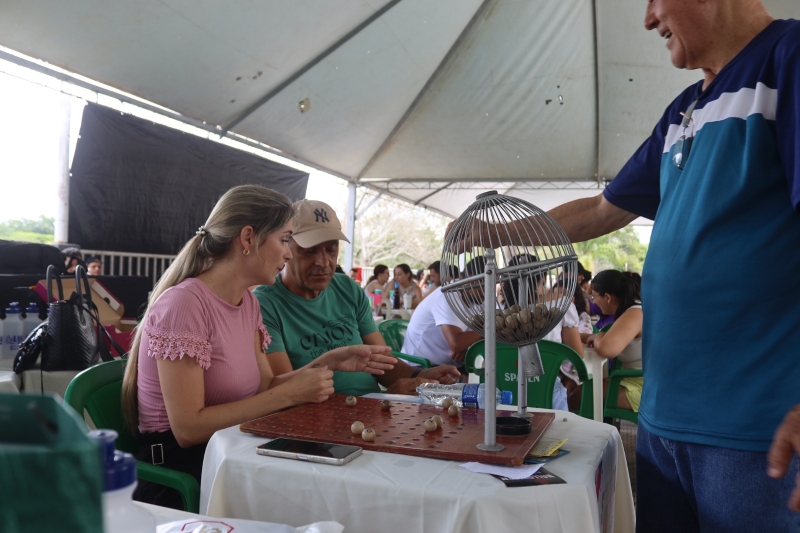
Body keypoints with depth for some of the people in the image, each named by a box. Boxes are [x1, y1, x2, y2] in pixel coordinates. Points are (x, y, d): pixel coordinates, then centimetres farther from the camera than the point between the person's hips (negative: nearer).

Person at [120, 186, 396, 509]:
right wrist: (290, 394, -21)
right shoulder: (184, 303, -19)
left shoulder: (248, 302, 7)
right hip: (177, 472, -7)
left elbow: (264, 388, 4)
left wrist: (328, 362, -7)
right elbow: (188, 429, -22)